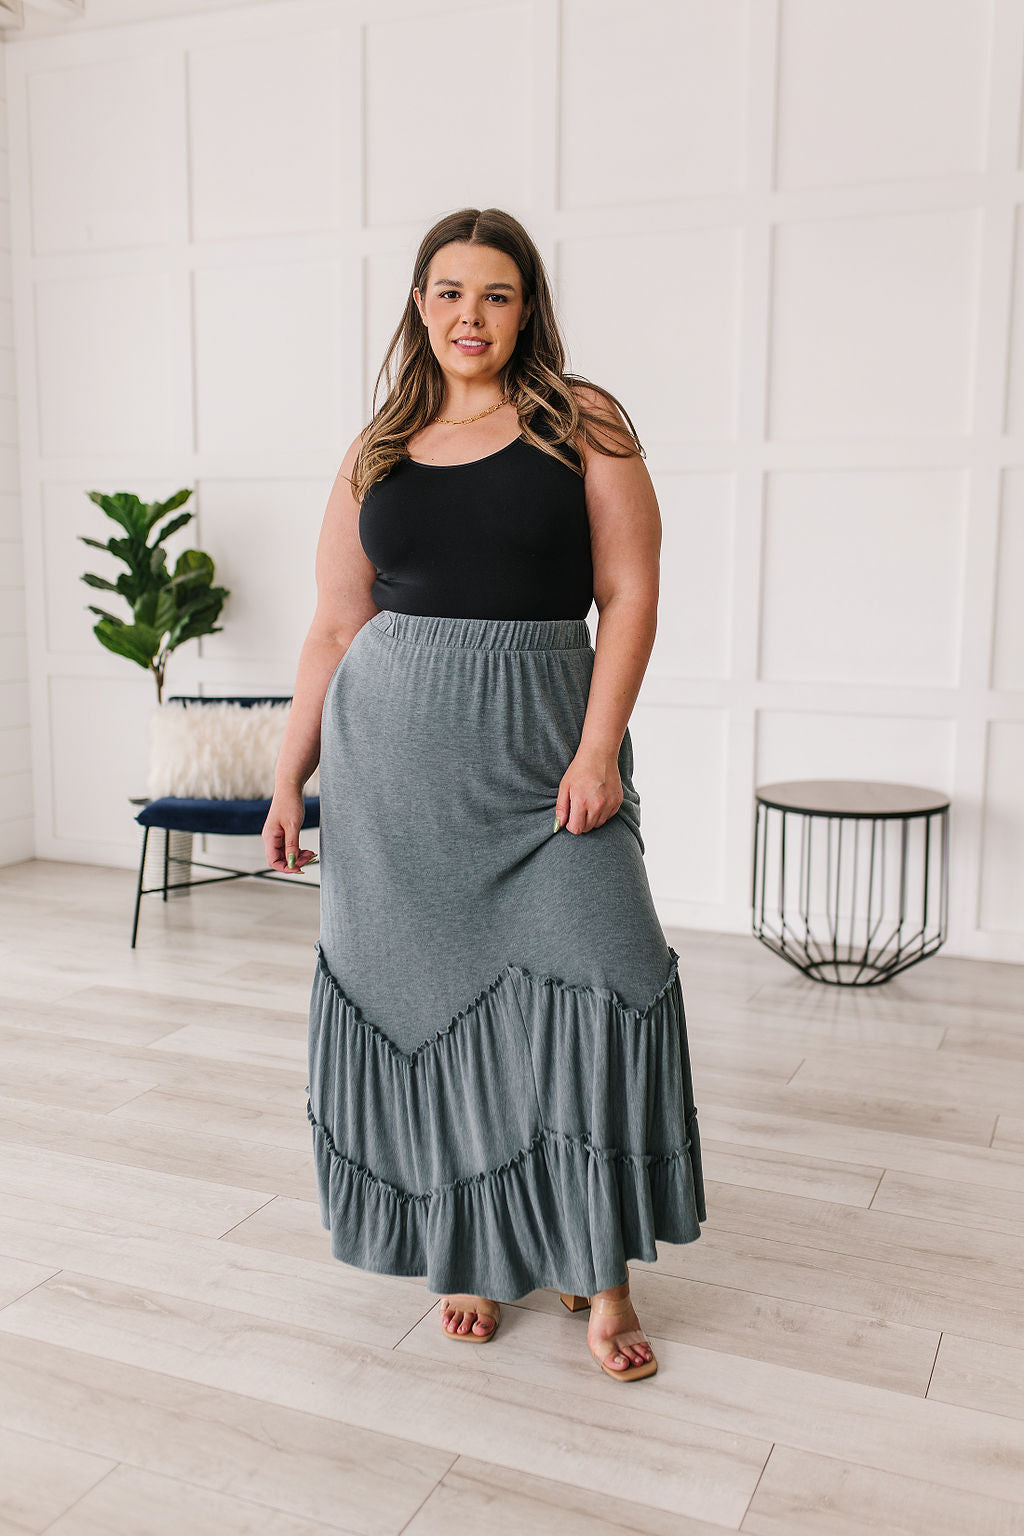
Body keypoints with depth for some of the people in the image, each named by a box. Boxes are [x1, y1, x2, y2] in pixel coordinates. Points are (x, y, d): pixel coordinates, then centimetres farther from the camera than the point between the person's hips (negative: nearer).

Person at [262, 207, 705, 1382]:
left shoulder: (583, 424, 4)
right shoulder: (377, 453, 12)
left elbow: (629, 596, -3)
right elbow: (334, 628, 12)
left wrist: (599, 749, -13)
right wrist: (290, 778, 8)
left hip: (539, 743, -2)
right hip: (392, 754, 3)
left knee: (598, 986, -10)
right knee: (423, 999, 6)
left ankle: (600, 1273, 8)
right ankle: (467, 1252, 25)